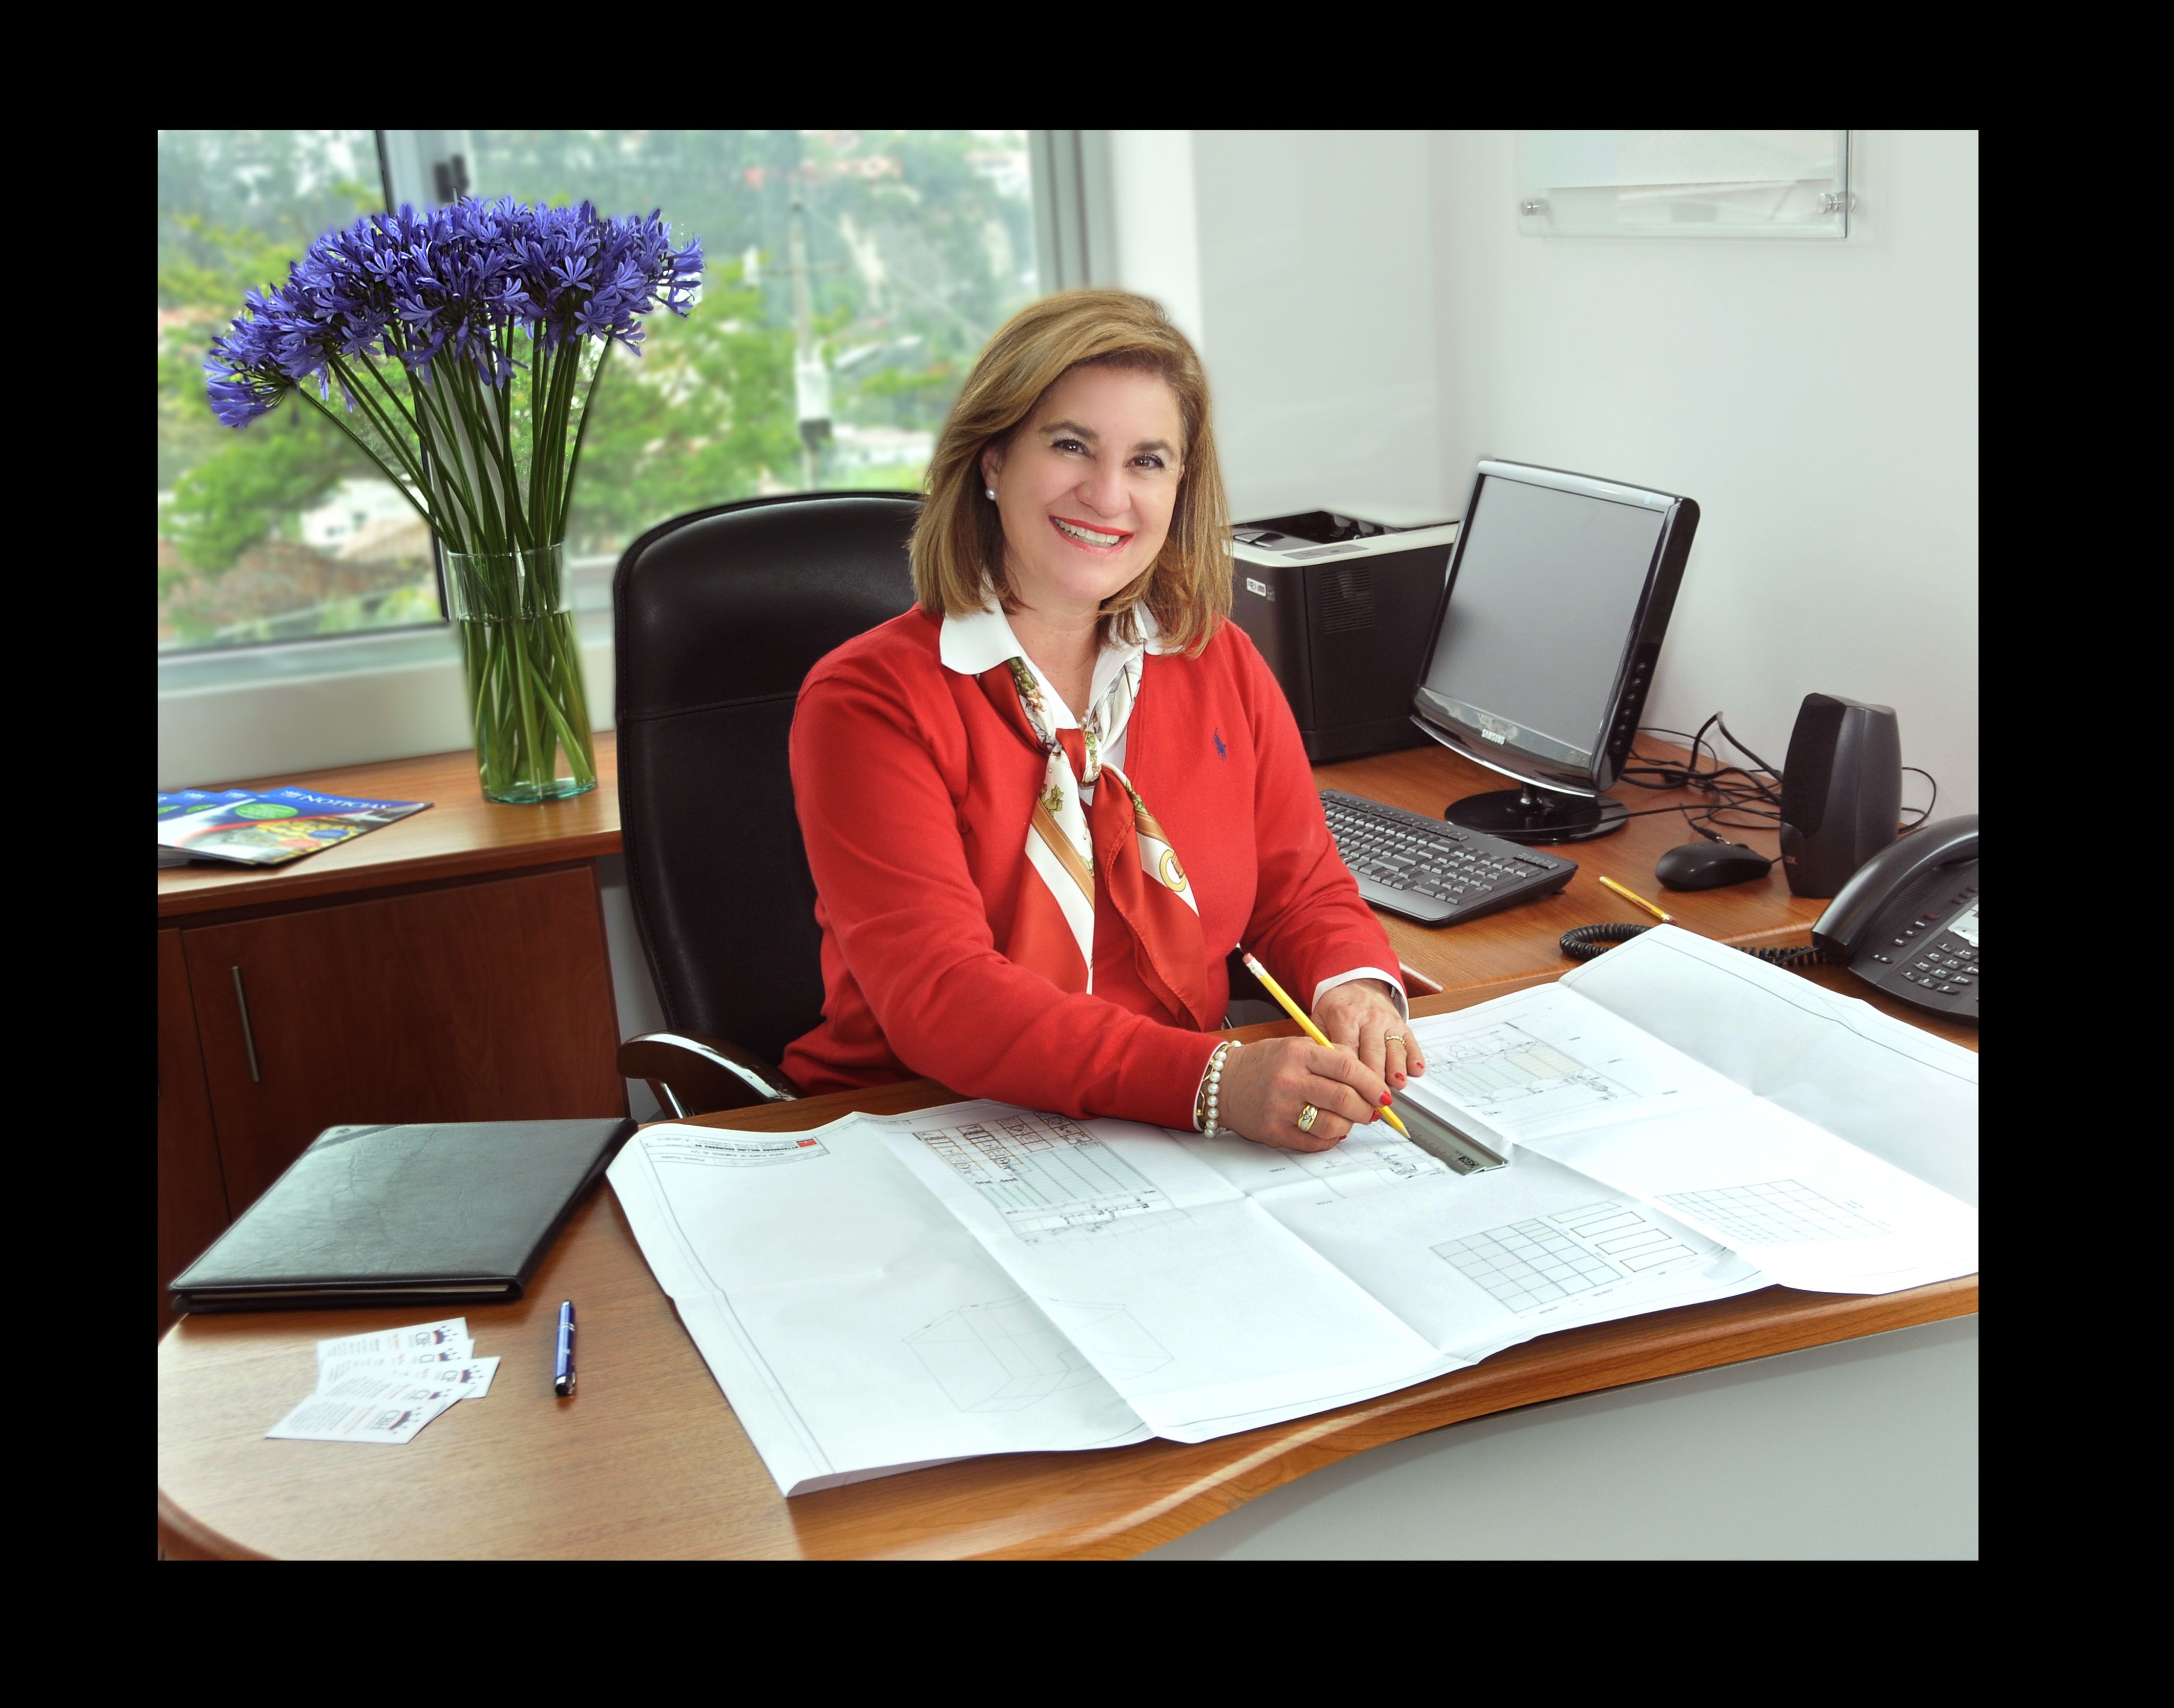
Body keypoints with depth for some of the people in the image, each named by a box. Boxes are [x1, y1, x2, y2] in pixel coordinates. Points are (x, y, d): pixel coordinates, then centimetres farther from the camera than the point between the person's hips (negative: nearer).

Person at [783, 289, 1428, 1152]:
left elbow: (1304, 894, 14)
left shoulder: (1220, 664, 10)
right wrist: (1213, 1081, -33)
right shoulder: (867, 701, -8)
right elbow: (937, 995, -20)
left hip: (1174, 1154, 5)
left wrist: (1357, 987, -11)